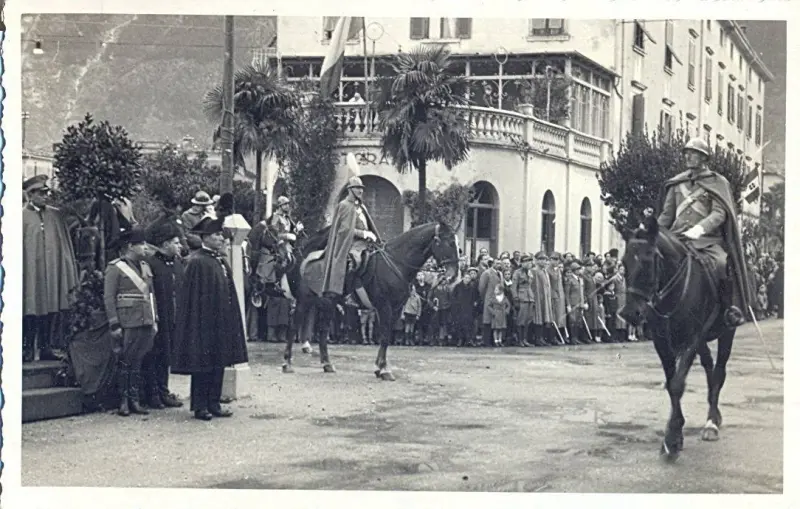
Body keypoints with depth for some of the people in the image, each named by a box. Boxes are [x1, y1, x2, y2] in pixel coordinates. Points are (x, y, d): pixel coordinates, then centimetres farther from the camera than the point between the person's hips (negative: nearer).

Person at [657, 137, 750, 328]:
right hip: (677, 238, 4)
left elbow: (719, 213, -8)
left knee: (722, 263, -33)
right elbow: (667, 215, 21)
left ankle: (731, 308, -16)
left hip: (708, 239, -4)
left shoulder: (718, 183, 6)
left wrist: (699, 228, -25)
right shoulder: (677, 183, 18)